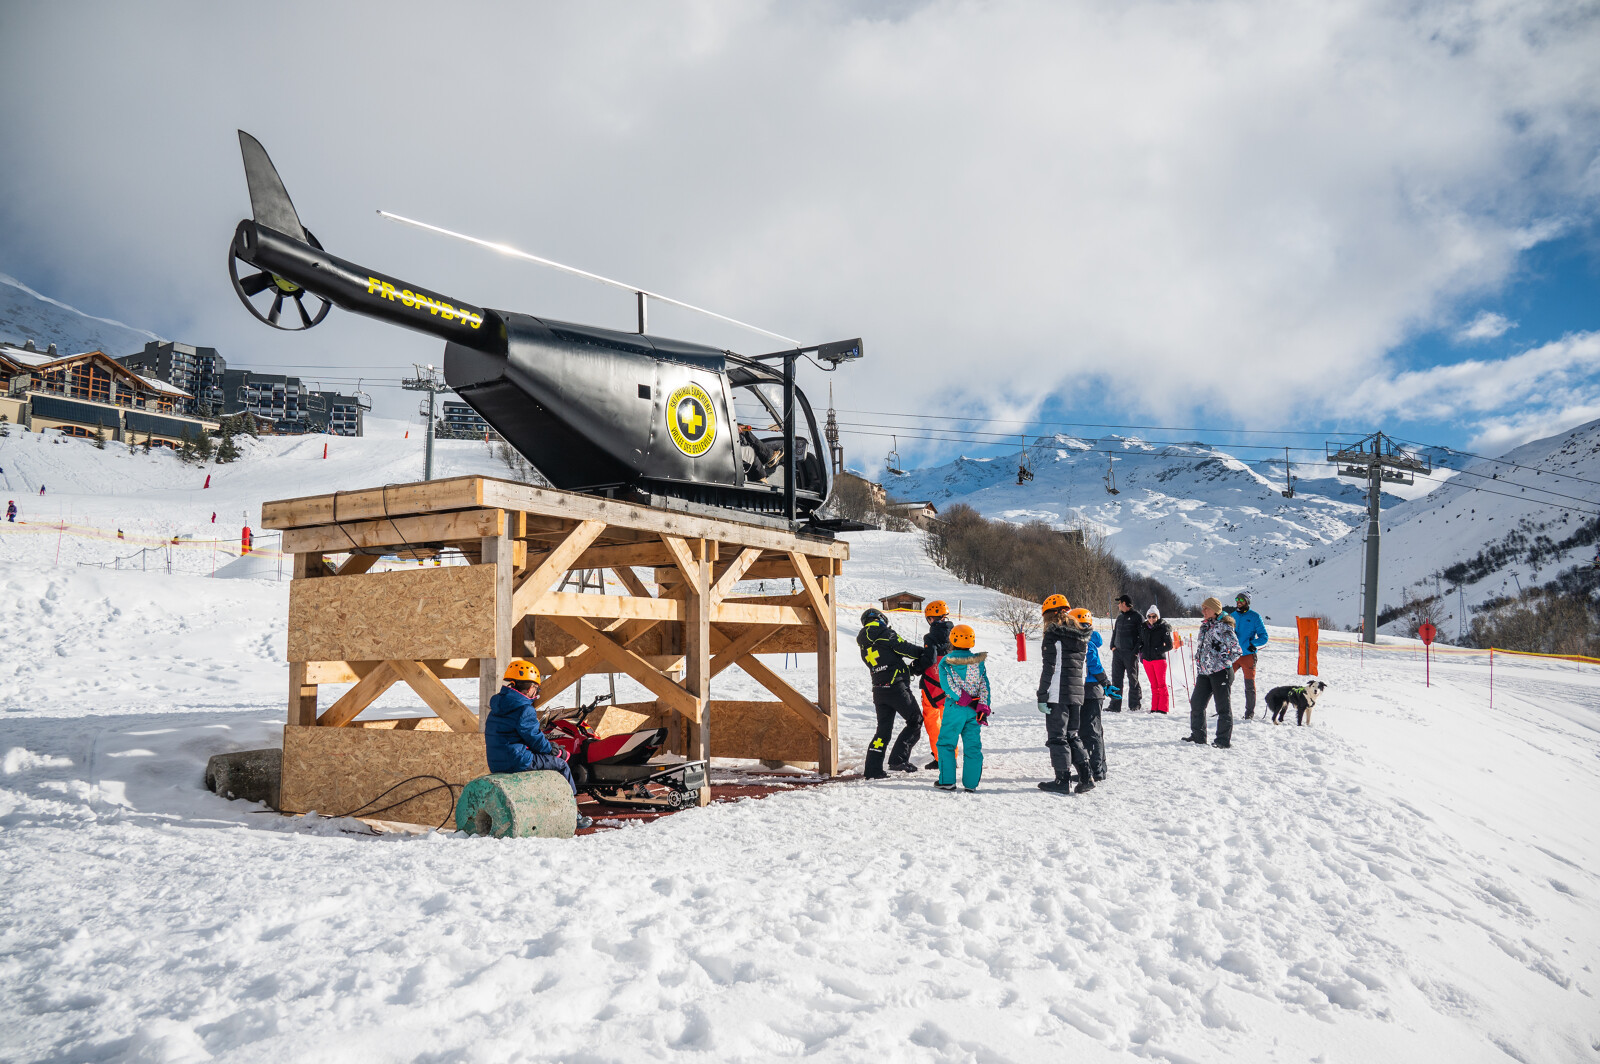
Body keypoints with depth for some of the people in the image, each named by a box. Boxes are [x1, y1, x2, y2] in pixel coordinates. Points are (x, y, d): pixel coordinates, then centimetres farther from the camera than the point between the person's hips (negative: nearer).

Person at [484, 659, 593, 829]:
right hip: (518, 761, -10)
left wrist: (549, 746, 16)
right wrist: (553, 750, 7)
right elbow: (535, 739, -13)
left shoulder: (497, 706, 15)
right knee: (561, 764, 6)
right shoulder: (524, 710, -16)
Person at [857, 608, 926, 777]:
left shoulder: (864, 645, 16)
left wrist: (908, 668, 22)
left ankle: (873, 769, 5)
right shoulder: (884, 633, -7)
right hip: (897, 686, -7)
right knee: (915, 722, 6)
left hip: (878, 690, 7)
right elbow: (904, 648, -10)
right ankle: (899, 759, -3)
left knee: (884, 728, 12)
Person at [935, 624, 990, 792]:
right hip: (974, 710, 3)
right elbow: (984, 686, 1)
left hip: (955, 708, -3)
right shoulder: (979, 662, 6)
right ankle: (971, 783, 7)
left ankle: (947, 781, 5)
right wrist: (983, 708, -2)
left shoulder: (946, 662, -3)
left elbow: (948, 685, -13)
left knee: (946, 743, 8)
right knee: (972, 746, 7)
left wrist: (963, 699, -13)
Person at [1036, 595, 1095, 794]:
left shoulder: (1053, 635, -11)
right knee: (1072, 735, 16)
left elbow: (1048, 669, -14)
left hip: (1057, 695, -7)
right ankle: (1086, 776, 8)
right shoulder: (1081, 636, 12)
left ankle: (1063, 779, 1)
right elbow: (1082, 666, 15)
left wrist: (1042, 696, -12)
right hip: (1076, 694, 7)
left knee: (1057, 736, 1)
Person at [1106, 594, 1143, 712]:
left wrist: (1136, 650, -12)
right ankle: (1115, 705, 5)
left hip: (1131, 653, -6)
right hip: (1118, 652, 6)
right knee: (1116, 678, 3)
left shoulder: (1136, 617, -4)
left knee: (1133, 679, 2)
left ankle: (1135, 705, 11)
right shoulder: (1119, 617, 16)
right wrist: (1113, 646, 8)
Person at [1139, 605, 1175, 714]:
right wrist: (1141, 652, 8)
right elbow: (1140, 642, 24)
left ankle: (1163, 708, -1)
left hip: (1159, 659, -5)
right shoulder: (1143, 628, 10)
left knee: (1161, 684, -4)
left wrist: (1157, 650, -12)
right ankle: (1154, 708, 12)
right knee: (1153, 685, 9)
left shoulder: (1164, 627, -4)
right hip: (1147, 660, 5)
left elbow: (1169, 646, -6)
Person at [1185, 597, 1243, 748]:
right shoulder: (1204, 626, 14)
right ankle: (1198, 736, 21)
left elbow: (1236, 650, -12)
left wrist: (1223, 662, -12)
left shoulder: (1223, 627, -11)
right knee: (1196, 703, 10)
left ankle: (1224, 740, 6)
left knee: (1223, 706, 0)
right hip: (1204, 672, 9)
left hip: (1220, 672, -9)